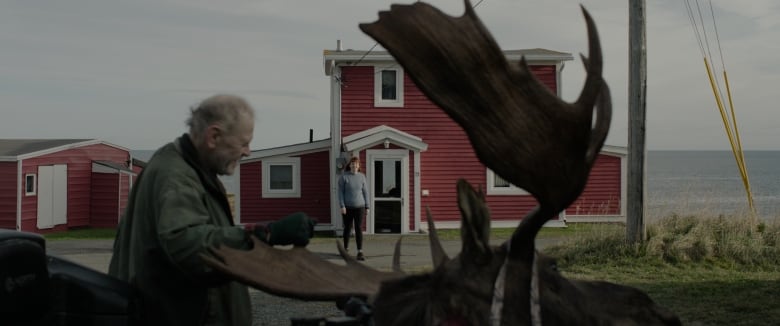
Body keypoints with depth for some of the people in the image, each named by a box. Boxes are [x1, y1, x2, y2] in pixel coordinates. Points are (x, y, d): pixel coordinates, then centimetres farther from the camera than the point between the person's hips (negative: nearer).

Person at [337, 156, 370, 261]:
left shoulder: (362, 176, 2)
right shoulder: (343, 176, -6)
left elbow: (365, 192, 6)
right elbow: (340, 192, -8)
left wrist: (367, 207, 3)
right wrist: (342, 206, -16)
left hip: (359, 207, 1)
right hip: (347, 207, -1)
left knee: (359, 229, -8)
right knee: (347, 229, 9)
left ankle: (360, 253, -12)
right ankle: (346, 249, 30)